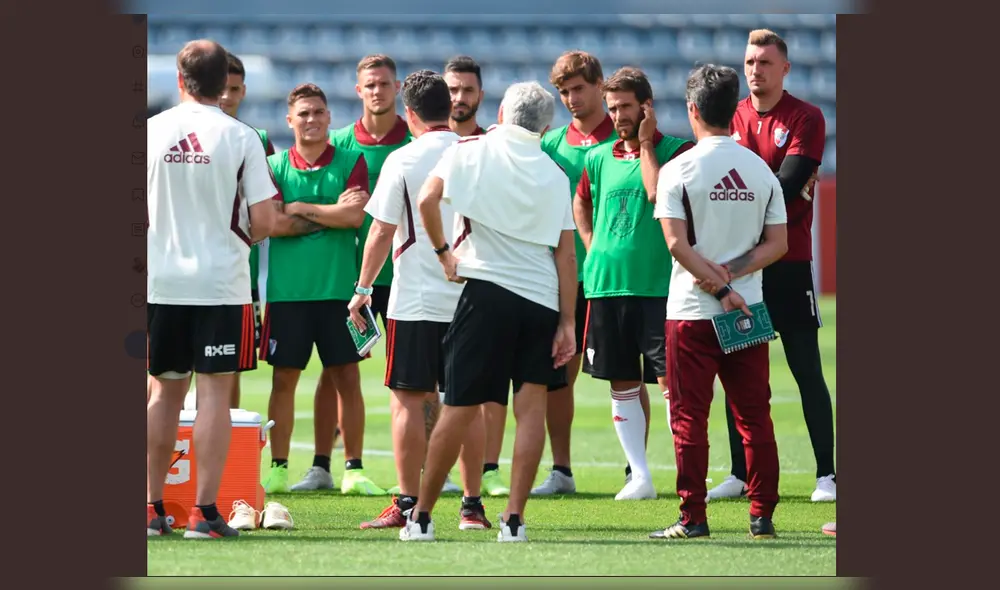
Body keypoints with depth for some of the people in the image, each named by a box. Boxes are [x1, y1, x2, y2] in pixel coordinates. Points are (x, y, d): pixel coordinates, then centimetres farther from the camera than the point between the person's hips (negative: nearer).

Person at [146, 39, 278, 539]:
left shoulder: (151, 132, 0)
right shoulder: (240, 138, -6)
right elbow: (263, 221, -8)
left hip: (160, 281, 3)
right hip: (221, 281, -3)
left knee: (164, 390, 13)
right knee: (215, 390, -1)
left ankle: (153, 507, 13)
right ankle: (205, 511, -5)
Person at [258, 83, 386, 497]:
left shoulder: (350, 163, 5)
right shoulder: (276, 166, 5)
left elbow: (355, 217, -9)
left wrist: (300, 209, -6)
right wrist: (331, 214, -8)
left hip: (338, 288, 0)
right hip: (287, 289, 0)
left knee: (346, 376, 1)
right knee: (284, 378, 3)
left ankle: (353, 469, 7)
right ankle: (278, 468, 10)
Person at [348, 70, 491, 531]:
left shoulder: (403, 160, -6)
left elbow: (381, 233, -5)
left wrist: (363, 288, 4)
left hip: (415, 301, -4)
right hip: (470, 298, 4)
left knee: (409, 399, -1)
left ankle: (407, 505, -4)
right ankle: (473, 505, 7)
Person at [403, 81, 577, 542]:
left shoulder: (471, 151, 4)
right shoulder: (555, 175, 11)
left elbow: (428, 199, -11)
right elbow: (566, 253, 7)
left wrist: (443, 252, 4)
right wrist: (567, 322, 7)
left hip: (487, 289, -2)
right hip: (542, 299, 2)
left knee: (459, 408, 1)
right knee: (531, 406, 3)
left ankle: (421, 517, 9)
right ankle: (514, 519, -3)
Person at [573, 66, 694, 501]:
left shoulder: (675, 151, -2)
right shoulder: (599, 158, 12)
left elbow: (659, 194, -20)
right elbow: (581, 203, 29)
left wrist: (646, 144, -10)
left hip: (658, 283, -5)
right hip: (606, 283, 5)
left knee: (670, 382, -9)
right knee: (622, 384, 6)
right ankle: (640, 475, 12)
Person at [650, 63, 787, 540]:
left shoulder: (679, 170, -7)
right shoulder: (761, 170, 6)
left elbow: (677, 242, -14)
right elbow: (778, 244, 2)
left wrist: (718, 285, -12)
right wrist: (730, 273, -5)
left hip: (692, 313, -3)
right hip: (748, 311, 3)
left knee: (689, 416, 1)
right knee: (754, 416, 8)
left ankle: (693, 517, -1)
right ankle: (763, 515, 8)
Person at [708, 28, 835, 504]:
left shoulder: (805, 119, -3)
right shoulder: (731, 118, 10)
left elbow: (786, 186, -13)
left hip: (788, 263, -4)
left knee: (807, 370, -2)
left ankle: (827, 474, 0)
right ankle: (741, 474, 12)